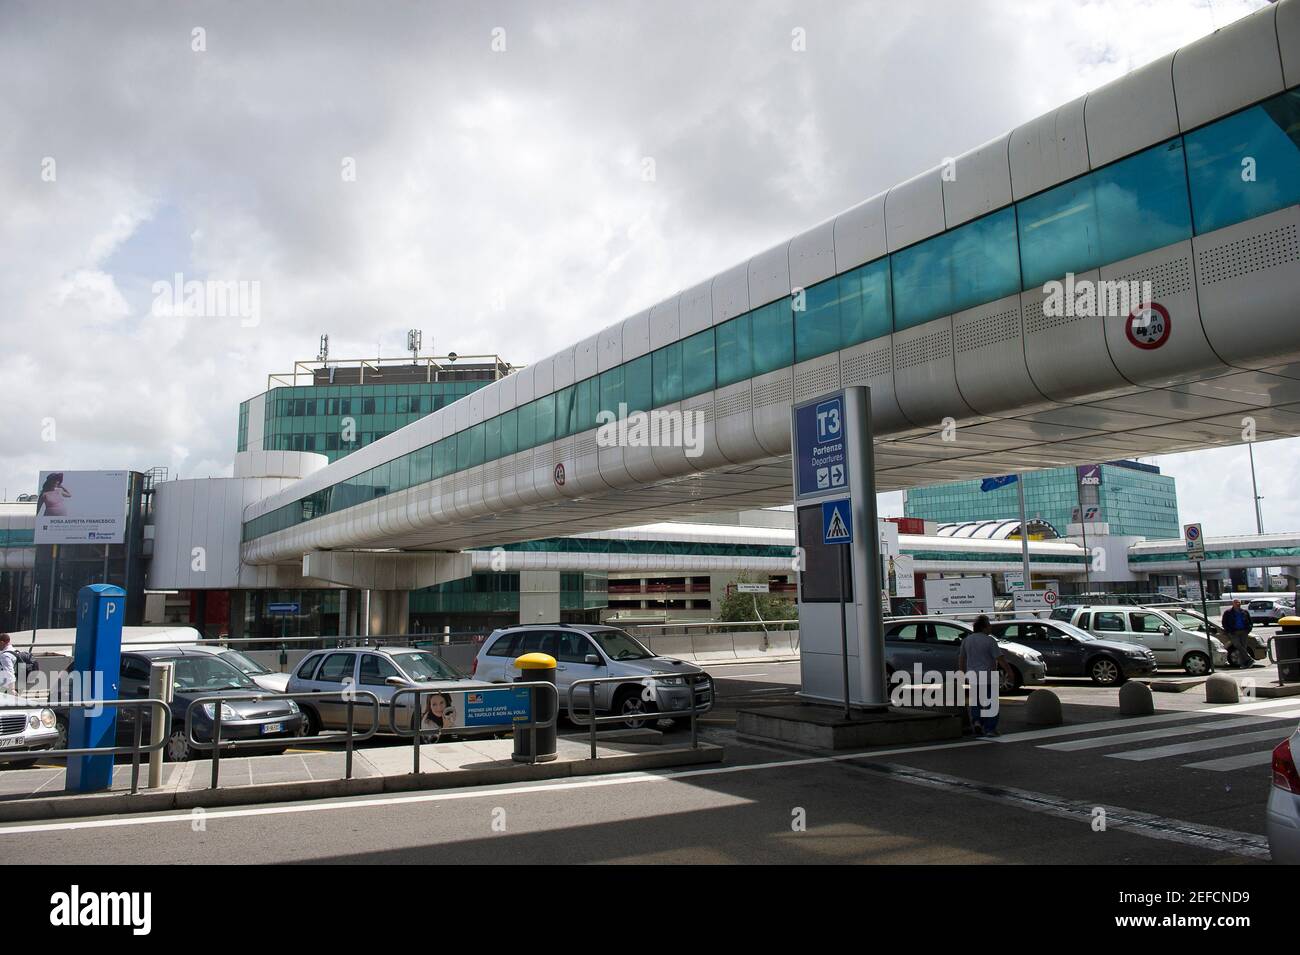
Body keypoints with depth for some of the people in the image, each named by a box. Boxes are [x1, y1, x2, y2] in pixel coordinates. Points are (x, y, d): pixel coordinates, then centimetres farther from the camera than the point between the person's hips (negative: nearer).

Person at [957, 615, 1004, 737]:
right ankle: (990, 729, 6)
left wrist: (961, 673, 22)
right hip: (989, 677, -4)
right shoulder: (989, 640, -10)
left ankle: (977, 720, -5)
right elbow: (1000, 658, -13)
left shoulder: (967, 640, 7)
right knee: (990, 703, 5)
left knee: (976, 702, 16)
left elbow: (961, 658, 13)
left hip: (973, 678, 4)